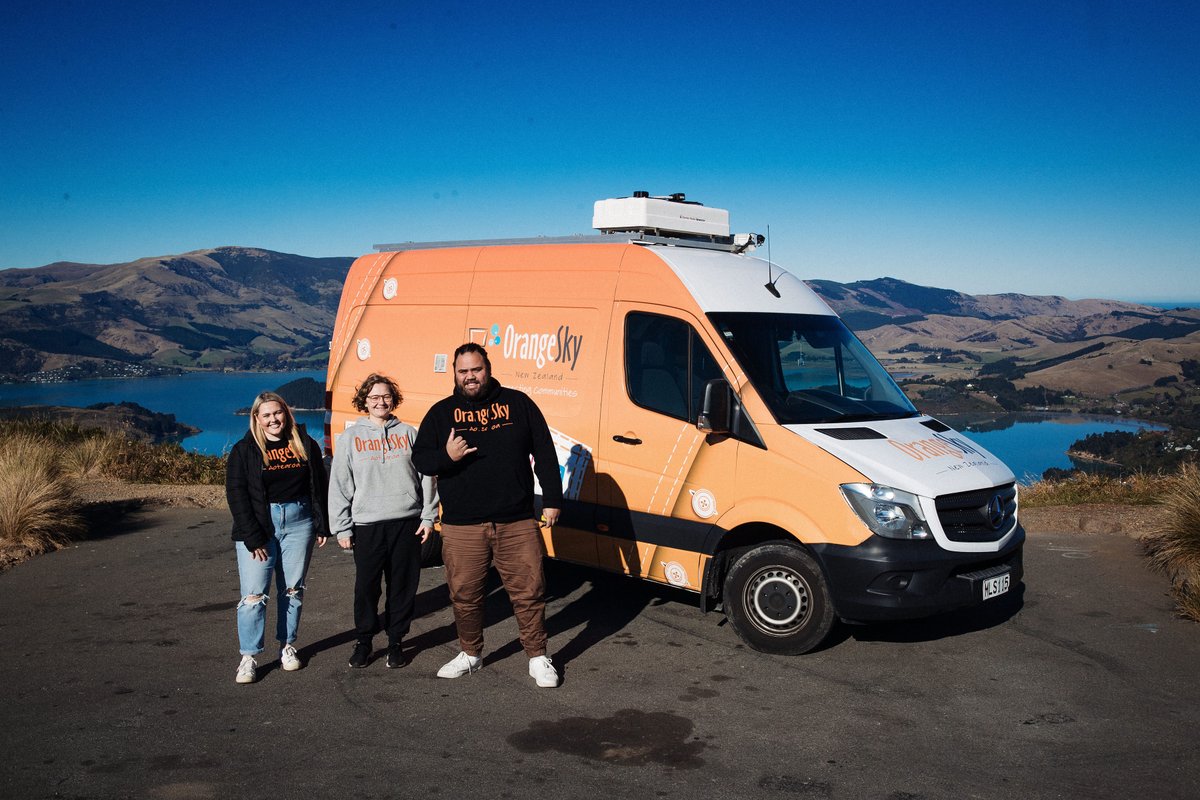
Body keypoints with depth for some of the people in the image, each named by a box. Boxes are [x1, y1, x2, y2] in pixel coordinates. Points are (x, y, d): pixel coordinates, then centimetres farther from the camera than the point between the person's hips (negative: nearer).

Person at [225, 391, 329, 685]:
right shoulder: (244, 450, -1)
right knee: (254, 594, -5)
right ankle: (249, 657, 2)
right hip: (258, 527, -2)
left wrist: (322, 526, 4)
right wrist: (252, 537, -13)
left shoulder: (305, 444, 6)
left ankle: (287, 646, 23)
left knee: (293, 590, 9)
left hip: (299, 522, 2)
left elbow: (320, 486, 9)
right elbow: (236, 494, -6)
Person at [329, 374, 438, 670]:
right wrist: (341, 528, 1)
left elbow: (426, 476, 8)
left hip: (407, 522, 1)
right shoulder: (351, 437, 6)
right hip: (367, 525, -1)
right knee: (366, 586, 4)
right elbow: (339, 485, 5)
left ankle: (395, 641, 20)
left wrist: (428, 516, 2)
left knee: (403, 585, 6)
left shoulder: (409, 433, 8)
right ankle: (363, 641, 21)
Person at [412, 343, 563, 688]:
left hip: (517, 523, -1)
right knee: (464, 595, 9)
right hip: (461, 527, 1)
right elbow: (420, 458, 7)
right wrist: (446, 456, -15)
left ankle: (538, 658, 17)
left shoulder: (518, 403, 6)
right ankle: (470, 653, 30)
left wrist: (552, 499, 3)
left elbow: (544, 452, 7)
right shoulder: (441, 412, 8)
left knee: (528, 591, 3)